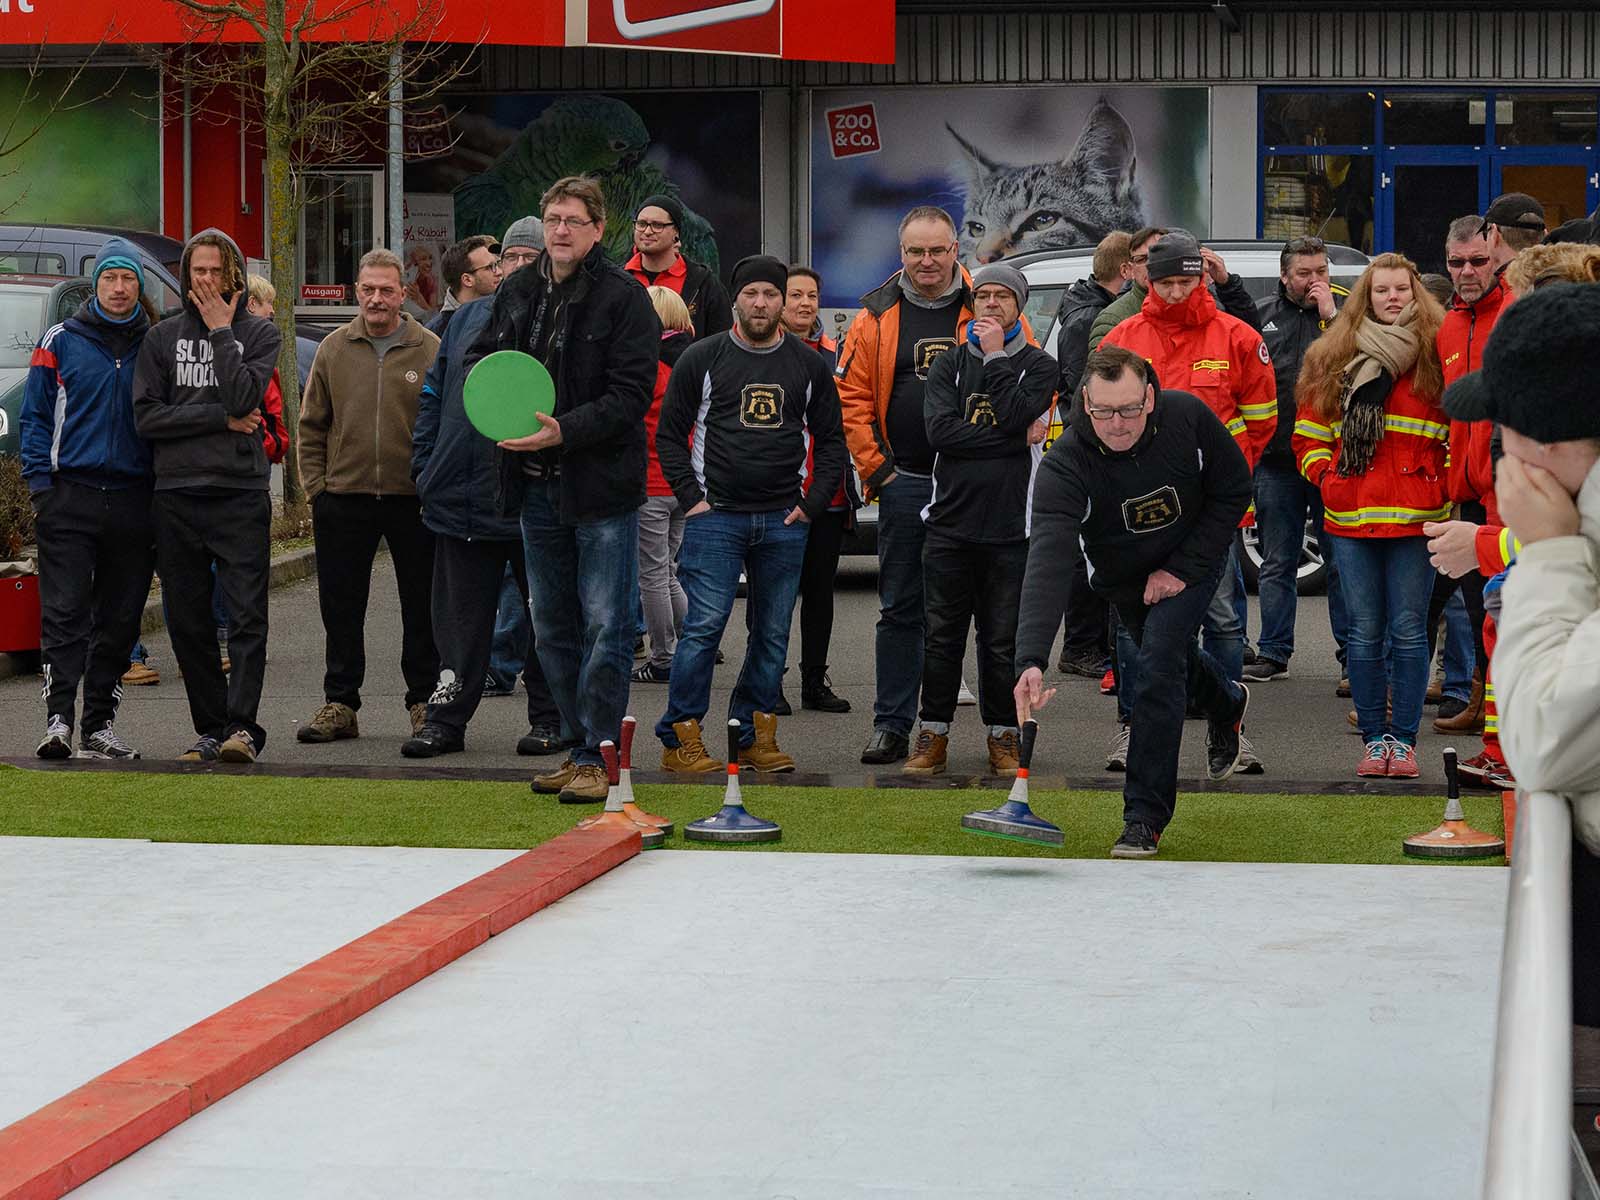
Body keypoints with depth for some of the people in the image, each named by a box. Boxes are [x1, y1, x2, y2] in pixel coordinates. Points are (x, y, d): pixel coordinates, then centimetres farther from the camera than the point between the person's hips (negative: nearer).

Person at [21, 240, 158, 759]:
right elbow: (34, 417, 4)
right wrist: (40, 484, -5)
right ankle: (58, 718, -12)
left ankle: (100, 723, 14)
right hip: (71, 497, -3)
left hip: (134, 500, 3)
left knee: (120, 619, 6)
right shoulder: (61, 341, 4)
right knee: (64, 613, -10)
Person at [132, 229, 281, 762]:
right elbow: (146, 416, 0)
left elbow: (243, 397, -11)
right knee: (188, 623, 5)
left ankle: (241, 725, -12)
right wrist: (221, 418, -7)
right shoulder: (162, 337, 12)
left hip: (241, 493, -2)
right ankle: (211, 728, 12)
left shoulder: (259, 333, 7)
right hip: (177, 495, 3)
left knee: (246, 617, -10)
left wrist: (222, 332, -5)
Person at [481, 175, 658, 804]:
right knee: (553, 628, 13)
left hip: (602, 486, -6)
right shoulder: (515, 291, 9)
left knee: (606, 627, -5)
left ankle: (598, 756, 1)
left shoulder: (624, 297, -9)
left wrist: (565, 431, -25)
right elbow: (479, 357, 21)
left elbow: (631, 393, -15)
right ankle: (579, 747, 23)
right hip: (536, 486, 7)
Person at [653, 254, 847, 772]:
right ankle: (680, 739, -5)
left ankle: (754, 735, 13)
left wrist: (812, 504, 4)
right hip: (715, 516, -3)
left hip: (785, 521, 3)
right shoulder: (703, 358, 3)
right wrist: (691, 498, -5)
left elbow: (831, 441, 15)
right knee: (705, 624, -11)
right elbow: (669, 434, 5)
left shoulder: (809, 364, 10)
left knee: (773, 632, 5)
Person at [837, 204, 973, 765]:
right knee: (900, 608, 5)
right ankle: (892, 725, 11)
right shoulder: (878, 316, 4)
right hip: (905, 483, 1)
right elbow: (851, 398, 6)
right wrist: (876, 469, -1)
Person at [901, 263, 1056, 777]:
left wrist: (996, 355, -7)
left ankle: (1003, 737, 13)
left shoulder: (1038, 366, 6)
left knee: (1003, 641, 3)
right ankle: (933, 735, 12)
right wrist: (1006, 438, -12)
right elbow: (941, 430, -5)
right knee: (942, 636, 4)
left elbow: (1015, 416, -14)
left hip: (1010, 527, -2)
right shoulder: (949, 365, 11)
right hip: (949, 522, 2)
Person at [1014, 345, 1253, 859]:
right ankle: (1228, 703, 60)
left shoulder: (1188, 417, -30)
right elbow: (1047, 563, -47)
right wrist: (1031, 659, -59)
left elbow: (1234, 490, -12)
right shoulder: (1064, 465, -36)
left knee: (1158, 671, -18)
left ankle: (1146, 816, -9)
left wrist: (1183, 569, -18)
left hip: (1190, 561, -2)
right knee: (1174, 662, 23)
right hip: (1122, 577, 2)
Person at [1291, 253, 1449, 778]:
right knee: (1364, 632, 6)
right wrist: (1327, 477, 2)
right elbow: (1309, 431, 15)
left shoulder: (1437, 353, 2)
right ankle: (1374, 737, 14)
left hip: (1415, 516, -2)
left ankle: (1403, 738, 8)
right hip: (1351, 517, 2)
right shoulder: (1333, 357, 9)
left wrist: (1444, 485, -3)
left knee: (1408, 631, 1)